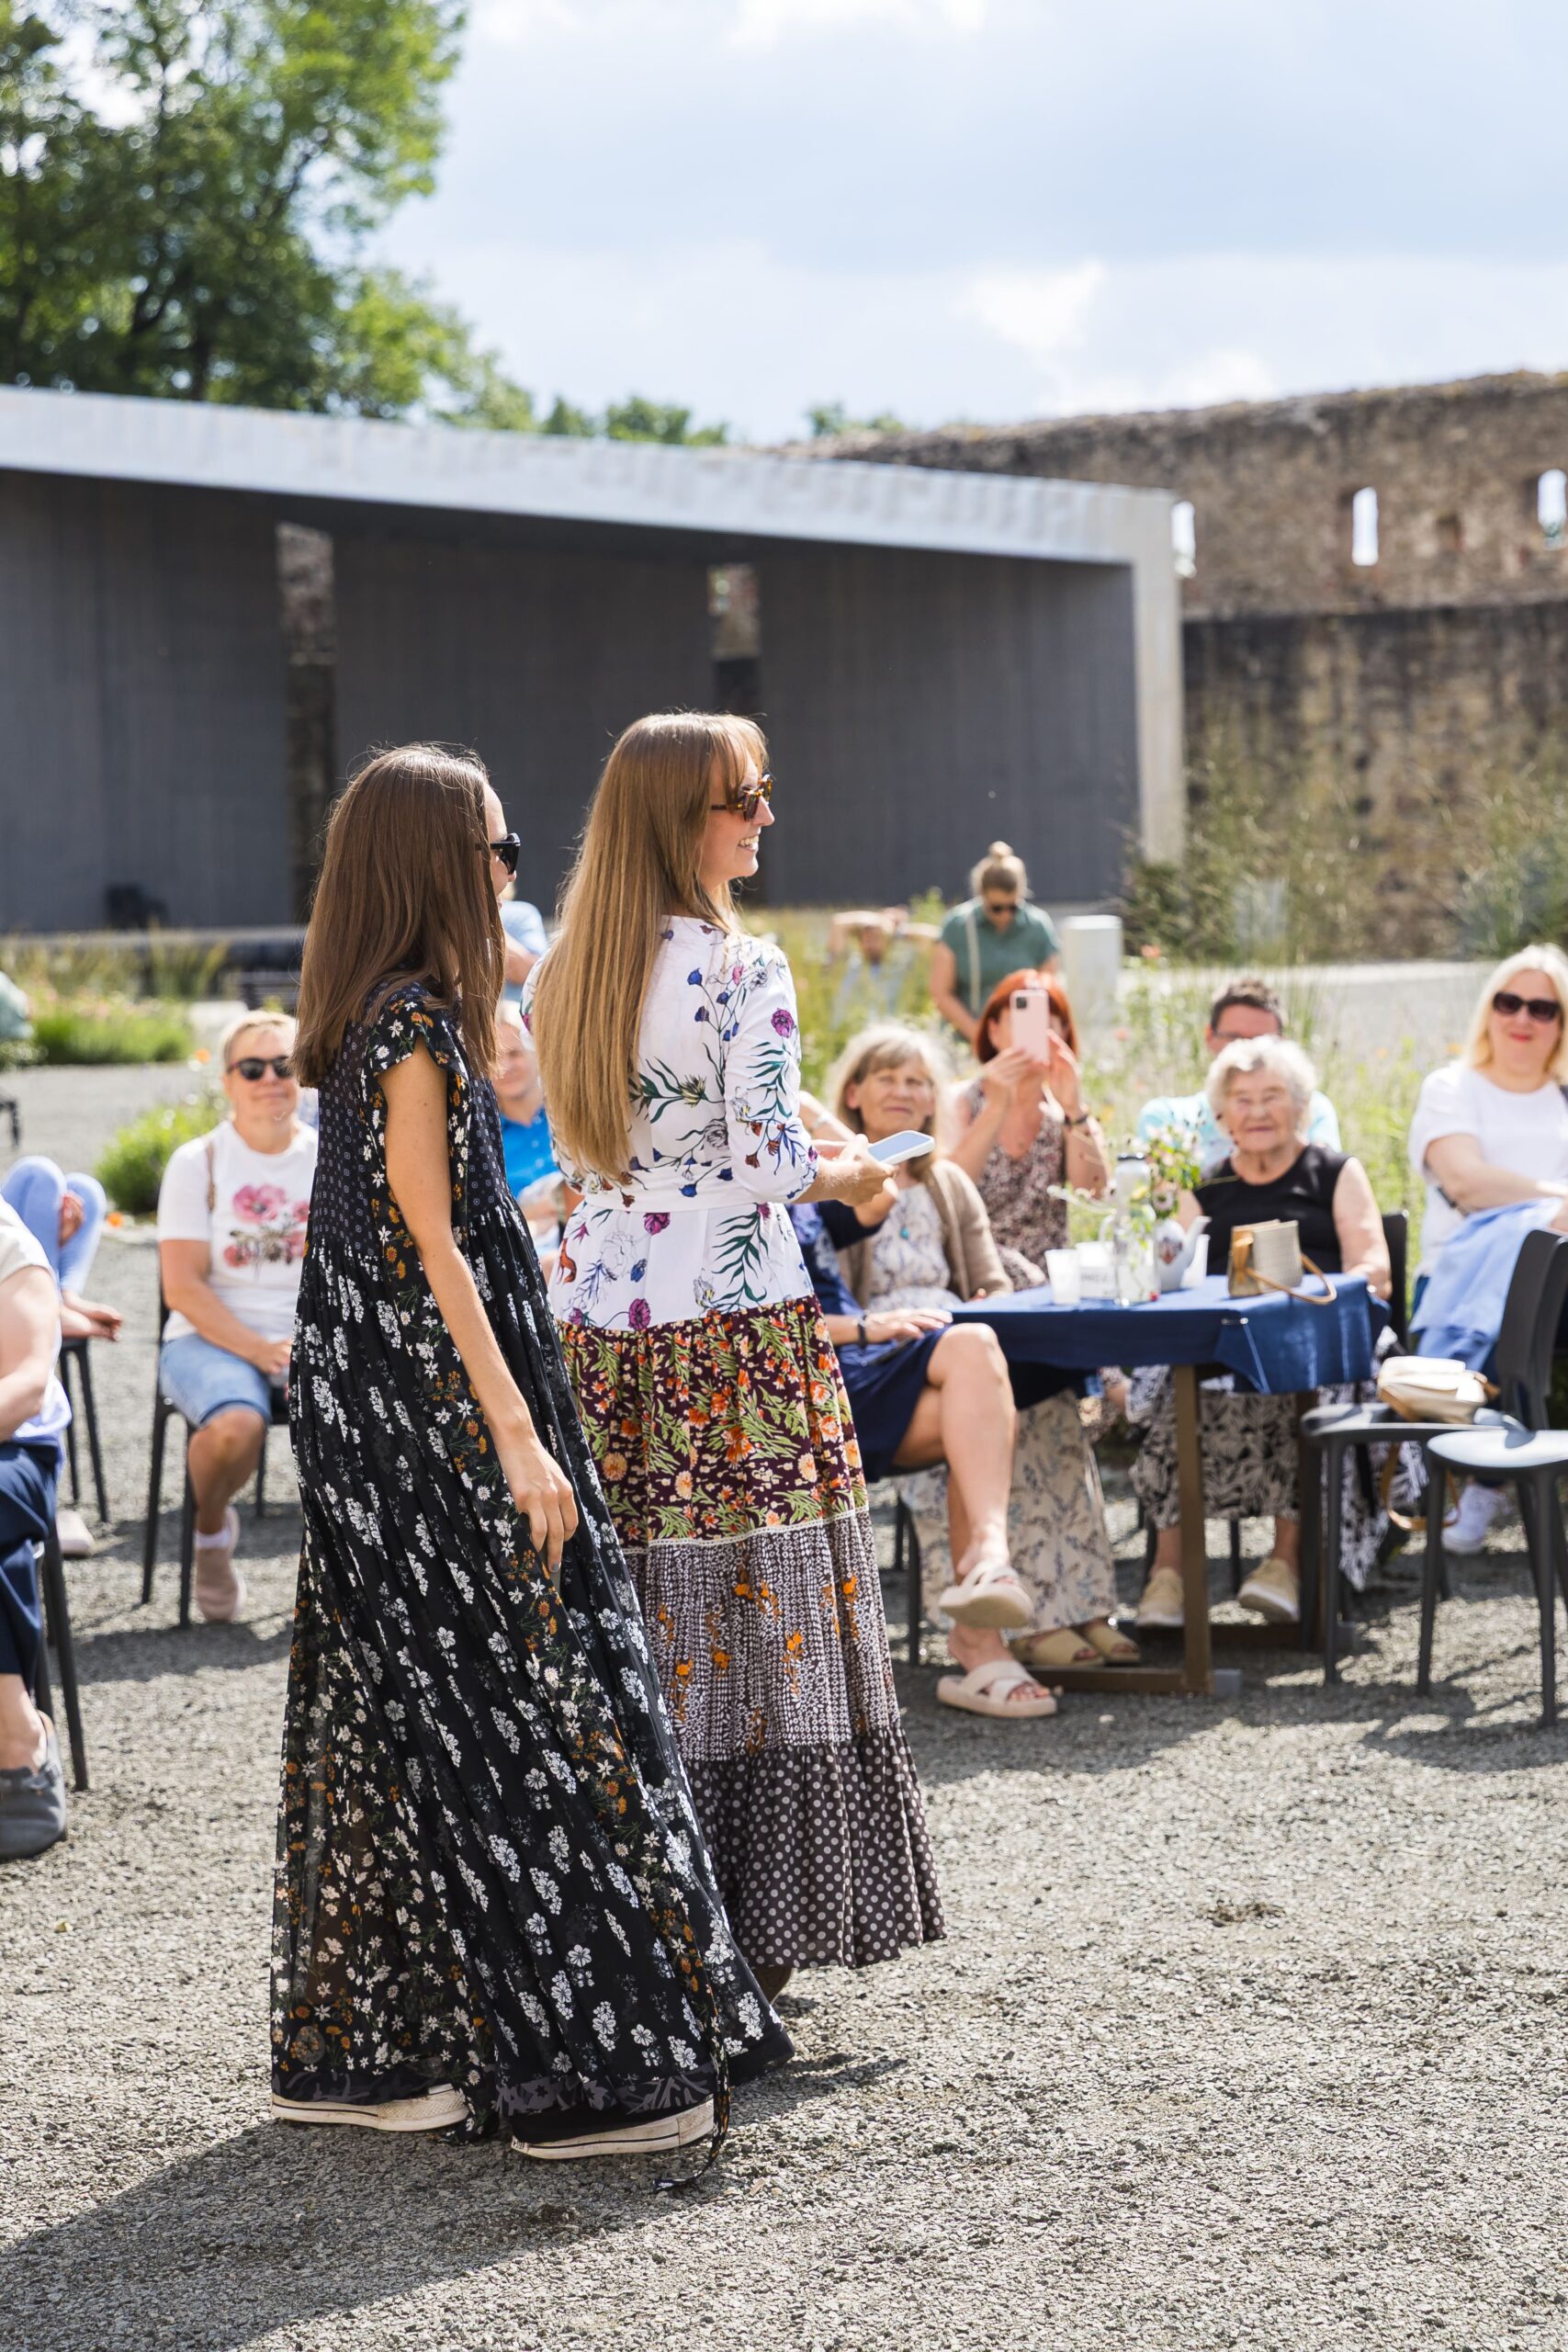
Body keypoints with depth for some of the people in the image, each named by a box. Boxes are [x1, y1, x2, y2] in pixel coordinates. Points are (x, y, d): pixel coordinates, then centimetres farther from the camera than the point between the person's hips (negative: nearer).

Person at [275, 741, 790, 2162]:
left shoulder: (360, 1019, 13)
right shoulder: (415, 1018, -15)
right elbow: (431, 1240, -19)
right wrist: (517, 1432, -21)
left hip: (365, 1400, 10)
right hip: (432, 1397, -10)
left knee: (390, 1707, 12)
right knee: (513, 1699, -7)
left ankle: (357, 2047, 18)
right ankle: (588, 2067, -4)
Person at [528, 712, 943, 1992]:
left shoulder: (570, 971, 11)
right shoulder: (740, 969, -12)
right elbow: (766, 1166, -16)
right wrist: (850, 1173, 5)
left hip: (601, 1323, 7)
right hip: (735, 1324, -7)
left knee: (640, 1630, 10)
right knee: (761, 1612, 1)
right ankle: (755, 1924, 4)